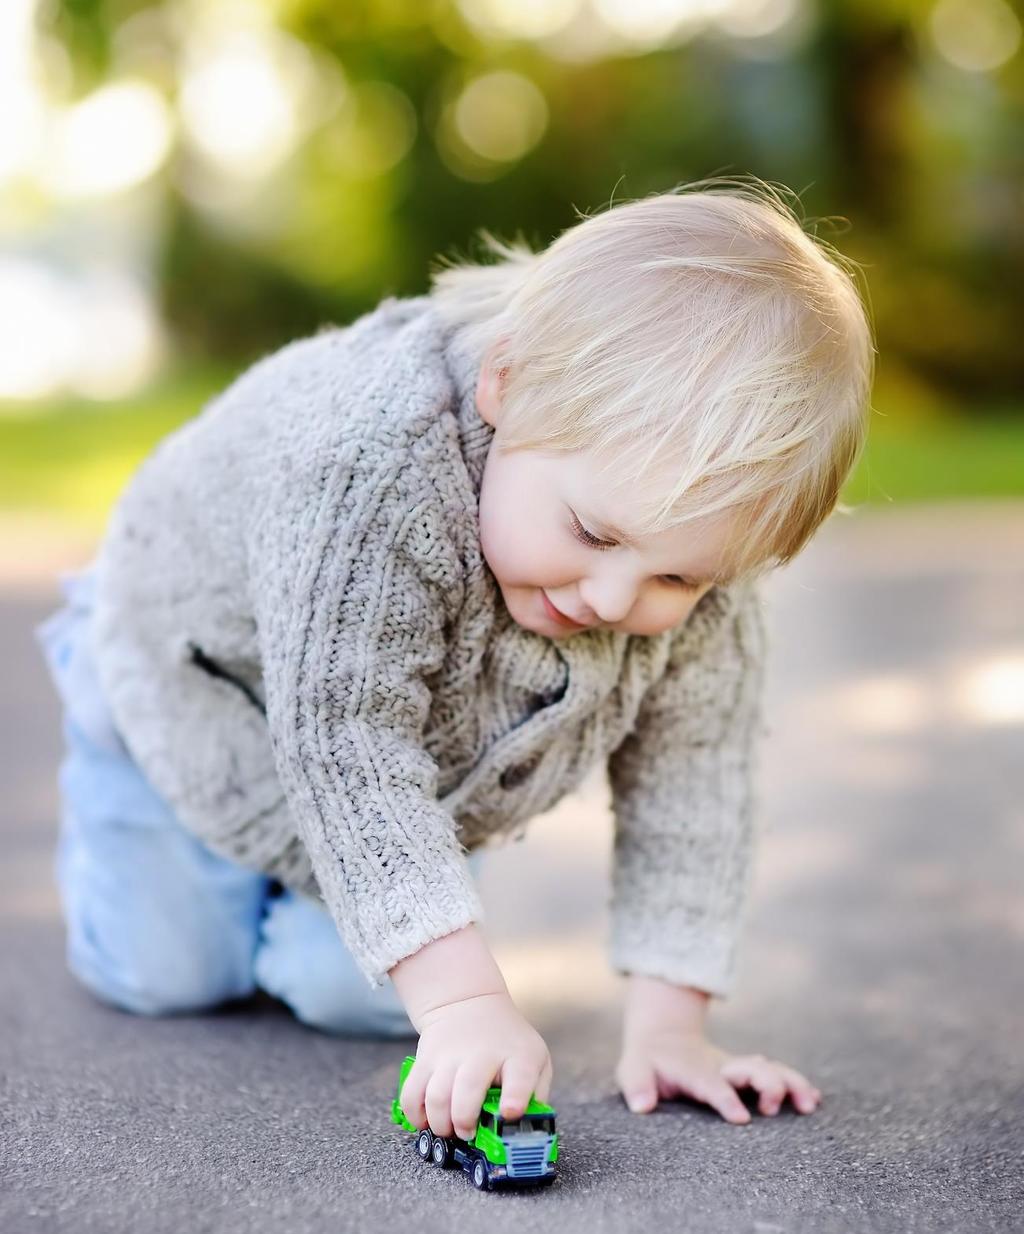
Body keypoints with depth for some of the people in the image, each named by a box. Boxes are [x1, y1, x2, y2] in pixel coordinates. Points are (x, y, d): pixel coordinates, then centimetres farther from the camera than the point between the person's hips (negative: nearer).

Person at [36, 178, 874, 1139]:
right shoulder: (371, 472, -48)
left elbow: (693, 778, -20)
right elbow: (346, 746, -47)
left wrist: (665, 1026, -23)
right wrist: (462, 998, -52)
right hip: (206, 674, -3)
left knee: (355, 991, -5)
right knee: (162, 973, 4)